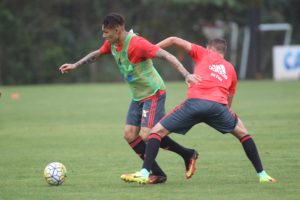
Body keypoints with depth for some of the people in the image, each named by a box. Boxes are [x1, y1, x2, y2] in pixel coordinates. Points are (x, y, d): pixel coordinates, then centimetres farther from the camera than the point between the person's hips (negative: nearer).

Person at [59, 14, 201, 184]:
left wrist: (186, 75, -37)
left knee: (145, 136, -16)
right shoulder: (112, 44, 2)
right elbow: (96, 54, 23)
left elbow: (166, 55, -29)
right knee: (130, 135, 1)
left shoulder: (137, 43, -25)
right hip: (137, 96, 9)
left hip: (153, 93, -9)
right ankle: (157, 173, 5)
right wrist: (75, 66, 22)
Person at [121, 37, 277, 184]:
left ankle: (144, 173, -8)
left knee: (157, 131, 9)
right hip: (219, 105, 2)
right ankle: (262, 174, 22)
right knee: (242, 132, 27)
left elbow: (174, 40, 17)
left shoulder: (204, 54, 23)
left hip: (195, 102, -2)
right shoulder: (230, 68, 29)